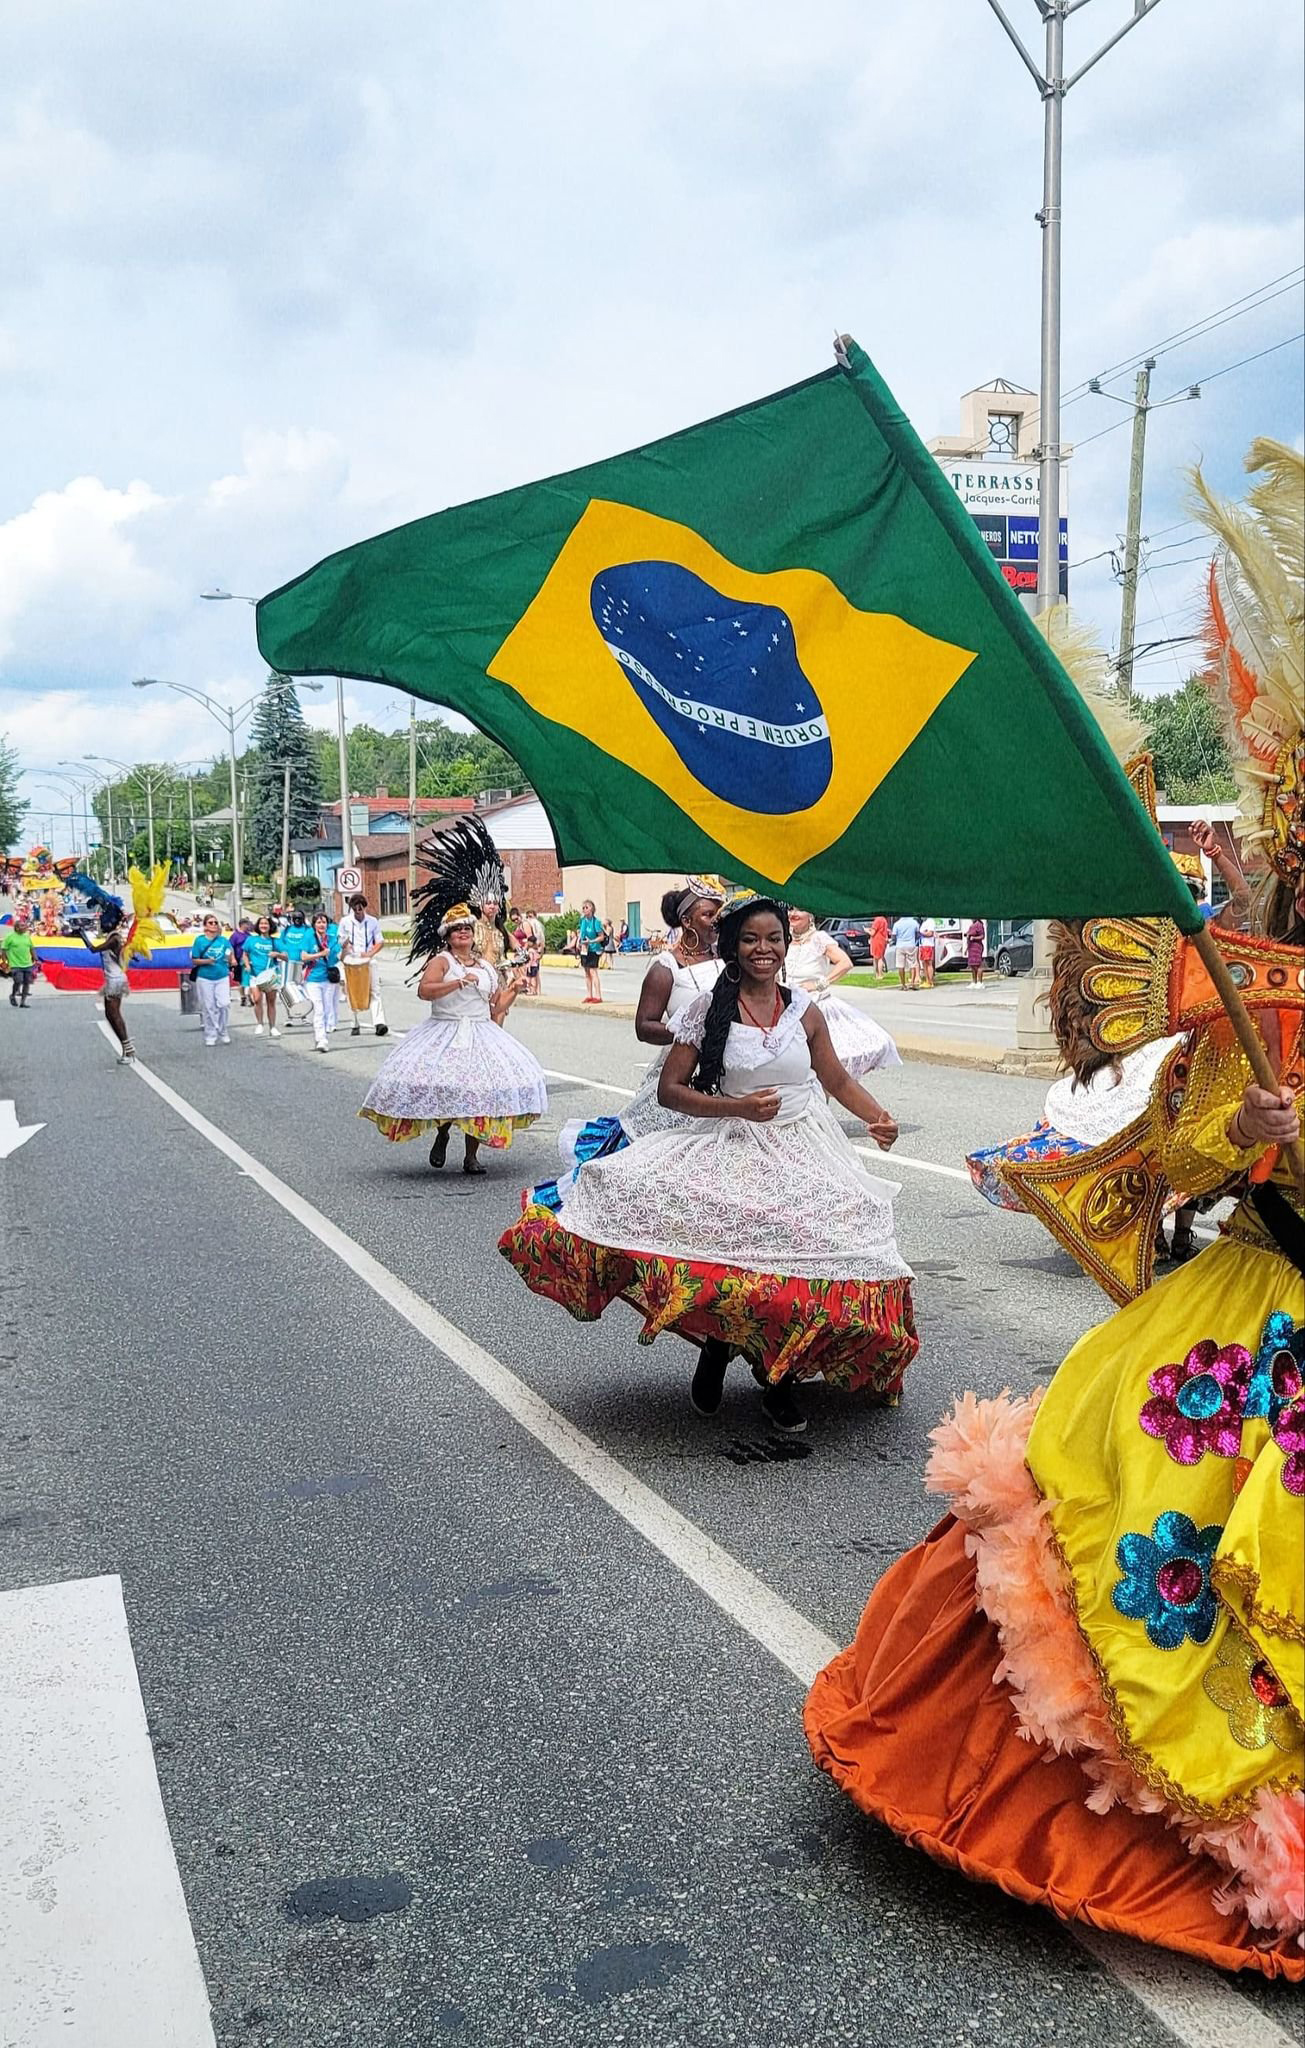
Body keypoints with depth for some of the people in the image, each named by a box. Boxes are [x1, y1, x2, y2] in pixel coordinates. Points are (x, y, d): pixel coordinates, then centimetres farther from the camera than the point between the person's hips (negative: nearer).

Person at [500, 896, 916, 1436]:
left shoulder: (804, 1011, 8)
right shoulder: (709, 1010, -1)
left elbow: (837, 1079, 20)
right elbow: (669, 1089, -2)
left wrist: (878, 1118, 3)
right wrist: (737, 1107, -13)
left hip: (800, 1151, 2)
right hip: (726, 1148, -2)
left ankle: (777, 1376, 5)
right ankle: (717, 1345, 6)